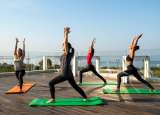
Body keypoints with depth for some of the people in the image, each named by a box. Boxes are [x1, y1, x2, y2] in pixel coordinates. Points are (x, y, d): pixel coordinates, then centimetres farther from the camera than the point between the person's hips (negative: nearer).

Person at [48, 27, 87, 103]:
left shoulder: (67, 54, -12)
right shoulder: (67, 54, 9)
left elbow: (65, 42, -17)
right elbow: (65, 42, 15)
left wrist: (66, 33, -10)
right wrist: (65, 33, 15)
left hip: (65, 74, -9)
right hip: (69, 74, 9)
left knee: (51, 83, -2)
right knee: (75, 86, 20)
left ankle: (53, 98, 2)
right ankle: (85, 97, 23)